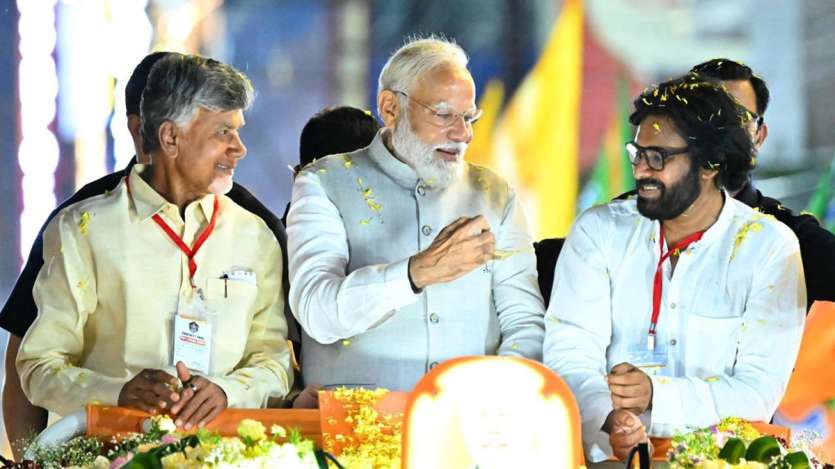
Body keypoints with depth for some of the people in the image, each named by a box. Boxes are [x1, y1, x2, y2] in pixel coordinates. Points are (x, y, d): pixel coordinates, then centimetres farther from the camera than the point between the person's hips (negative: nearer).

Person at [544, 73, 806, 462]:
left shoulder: (770, 249, 0)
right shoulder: (599, 231, 5)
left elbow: (760, 390, -6)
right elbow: (568, 355, -4)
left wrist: (657, 395, -21)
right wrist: (609, 421, -25)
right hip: (605, 453, 0)